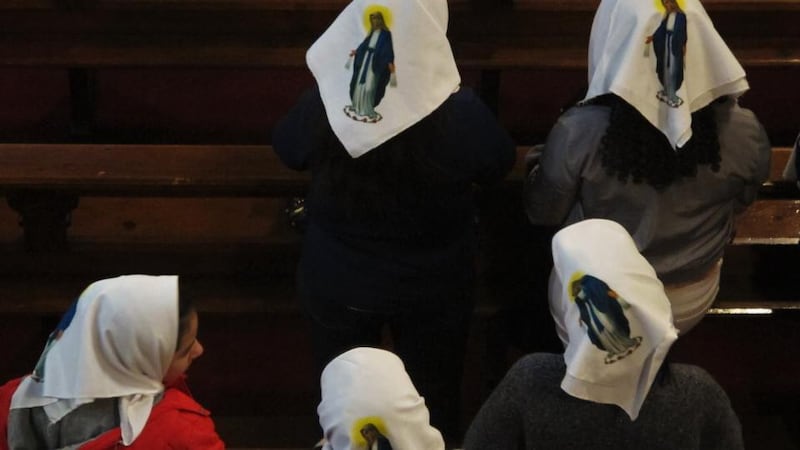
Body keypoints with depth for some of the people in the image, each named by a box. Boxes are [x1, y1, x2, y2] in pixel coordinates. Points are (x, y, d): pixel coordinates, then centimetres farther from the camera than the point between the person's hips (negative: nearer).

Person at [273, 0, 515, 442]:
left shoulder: (321, 107, -23)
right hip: (431, 288, -1)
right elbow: (499, 164, -7)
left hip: (337, 284, 1)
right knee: (434, 401, 24)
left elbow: (286, 148, -1)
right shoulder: (460, 114, -28)